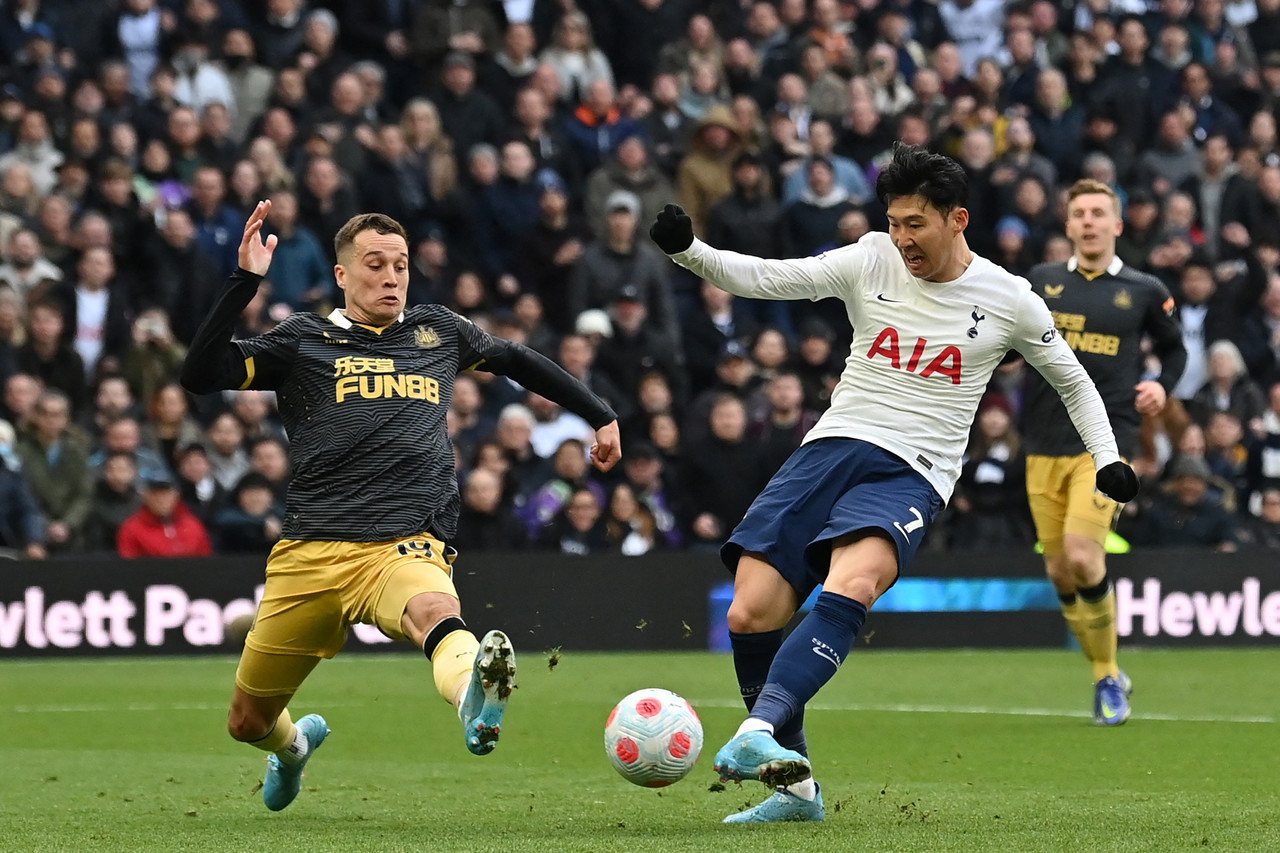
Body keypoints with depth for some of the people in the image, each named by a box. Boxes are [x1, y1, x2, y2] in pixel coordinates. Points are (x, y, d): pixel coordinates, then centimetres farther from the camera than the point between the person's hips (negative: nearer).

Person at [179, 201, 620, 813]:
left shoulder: (437, 332, 18)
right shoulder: (303, 341, 9)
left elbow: (517, 361, 36)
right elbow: (199, 375, -4)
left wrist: (601, 416, 39)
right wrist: (246, 281, -11)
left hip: (407, 548, -1)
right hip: (310, 552, 1)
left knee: (436, 612, -39)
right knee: (248, 724, 11)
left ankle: (475, 701, -74)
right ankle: (296, 744, 50)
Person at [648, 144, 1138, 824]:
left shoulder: (1009, 300, 4)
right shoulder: (871, 263, 7)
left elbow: (1072, 382, 19)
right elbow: (761, 277, 3)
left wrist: (1108, 459, 8)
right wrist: (687, 250, -13)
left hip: (912, 475, -3)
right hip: (831, 448, 3)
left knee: (850, 588, -35)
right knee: (749, 616, -11)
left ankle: (760, 730, -48)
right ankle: (794, 787, 5)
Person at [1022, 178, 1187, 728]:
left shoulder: (1143, 291, 5)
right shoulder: (1041, 282, 9)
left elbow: (1174, 348, 19)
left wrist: (1162, 385, 1)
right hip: (1046, 445, 3)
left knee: (1082, 553, -20)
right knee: (1059, 571, 4)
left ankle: (1108, 678, -4)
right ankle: (1106, 677, 22)